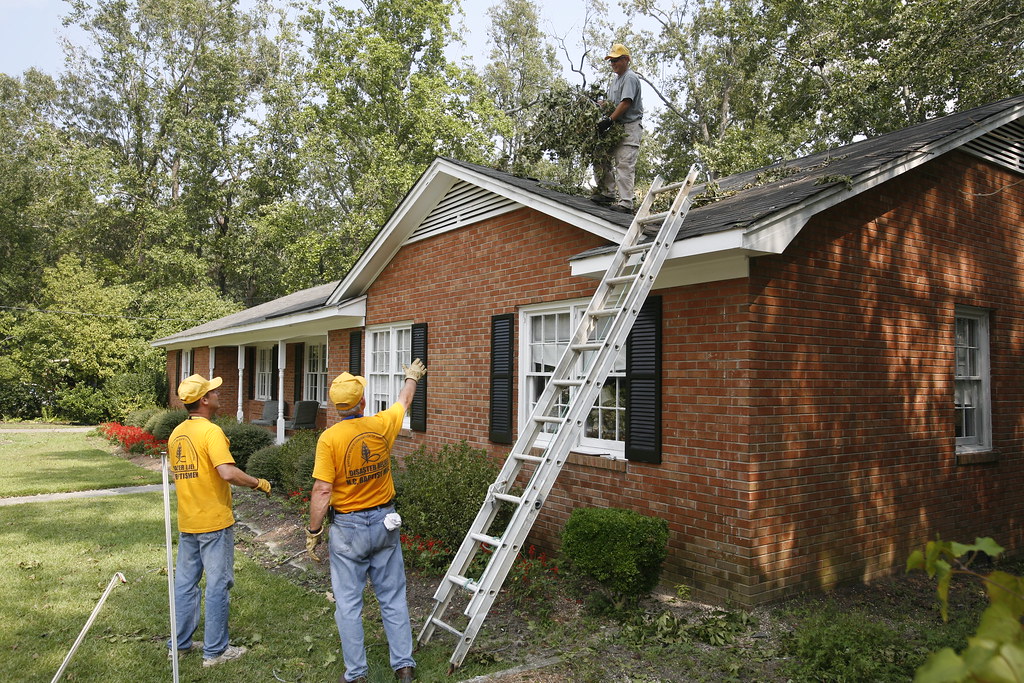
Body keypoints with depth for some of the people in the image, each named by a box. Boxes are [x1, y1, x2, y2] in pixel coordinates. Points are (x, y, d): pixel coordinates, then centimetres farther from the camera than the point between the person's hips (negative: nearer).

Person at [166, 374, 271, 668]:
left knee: (185, 583, 16)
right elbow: (228, 473, -29)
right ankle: (215, 650, 12)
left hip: (186, 522, 8)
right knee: (218, 585, 3)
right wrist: (258, 483, -15)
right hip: (215, 522, -8)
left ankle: (180, 643, 28)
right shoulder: (211, 431, -19)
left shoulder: (176, 433, 7)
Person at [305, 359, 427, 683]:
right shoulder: (382, 425, -4)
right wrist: (411, 376, 36)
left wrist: (313, 531, -6)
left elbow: (322, 491, -17)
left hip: (348, 529, -3)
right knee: (393, 598, 13)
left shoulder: (329, 438, -16)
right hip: (385, 524, 4)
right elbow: (404, 400, 17)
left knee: (348, 602, 9)